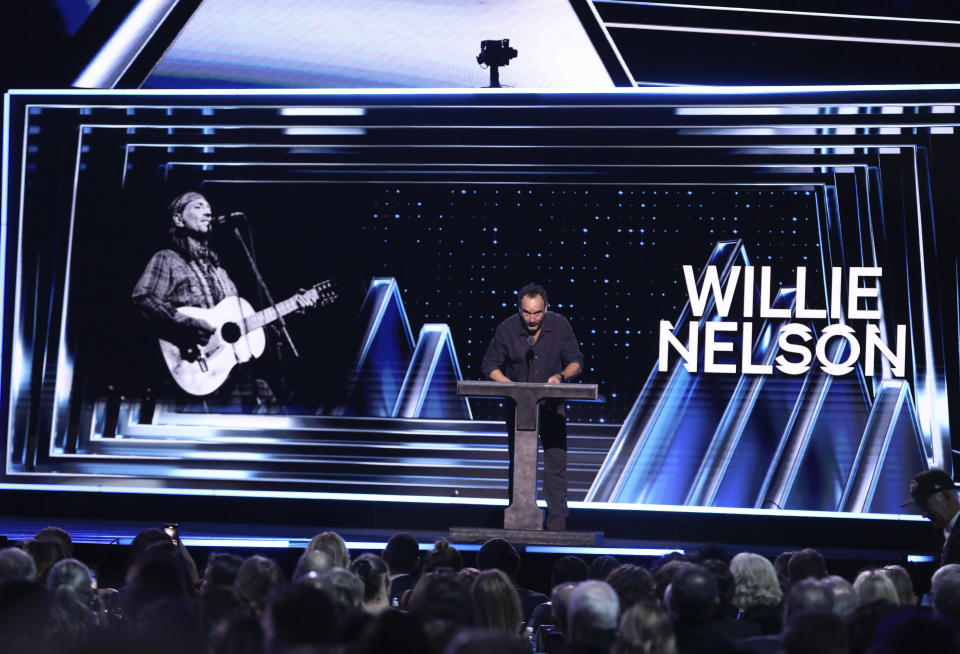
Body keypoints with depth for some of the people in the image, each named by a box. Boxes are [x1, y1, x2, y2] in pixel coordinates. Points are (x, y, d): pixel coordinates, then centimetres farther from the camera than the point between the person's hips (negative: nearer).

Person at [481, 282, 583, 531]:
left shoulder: (560, 325, -9)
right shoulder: (507, 329, -11)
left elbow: (576, 361, -1)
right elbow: (490, 365, -3)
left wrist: (560, 376, -22)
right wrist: (510, 385, -21)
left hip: (551, 402, 0)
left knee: (556, 461, -5)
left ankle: (556, 526, 2)